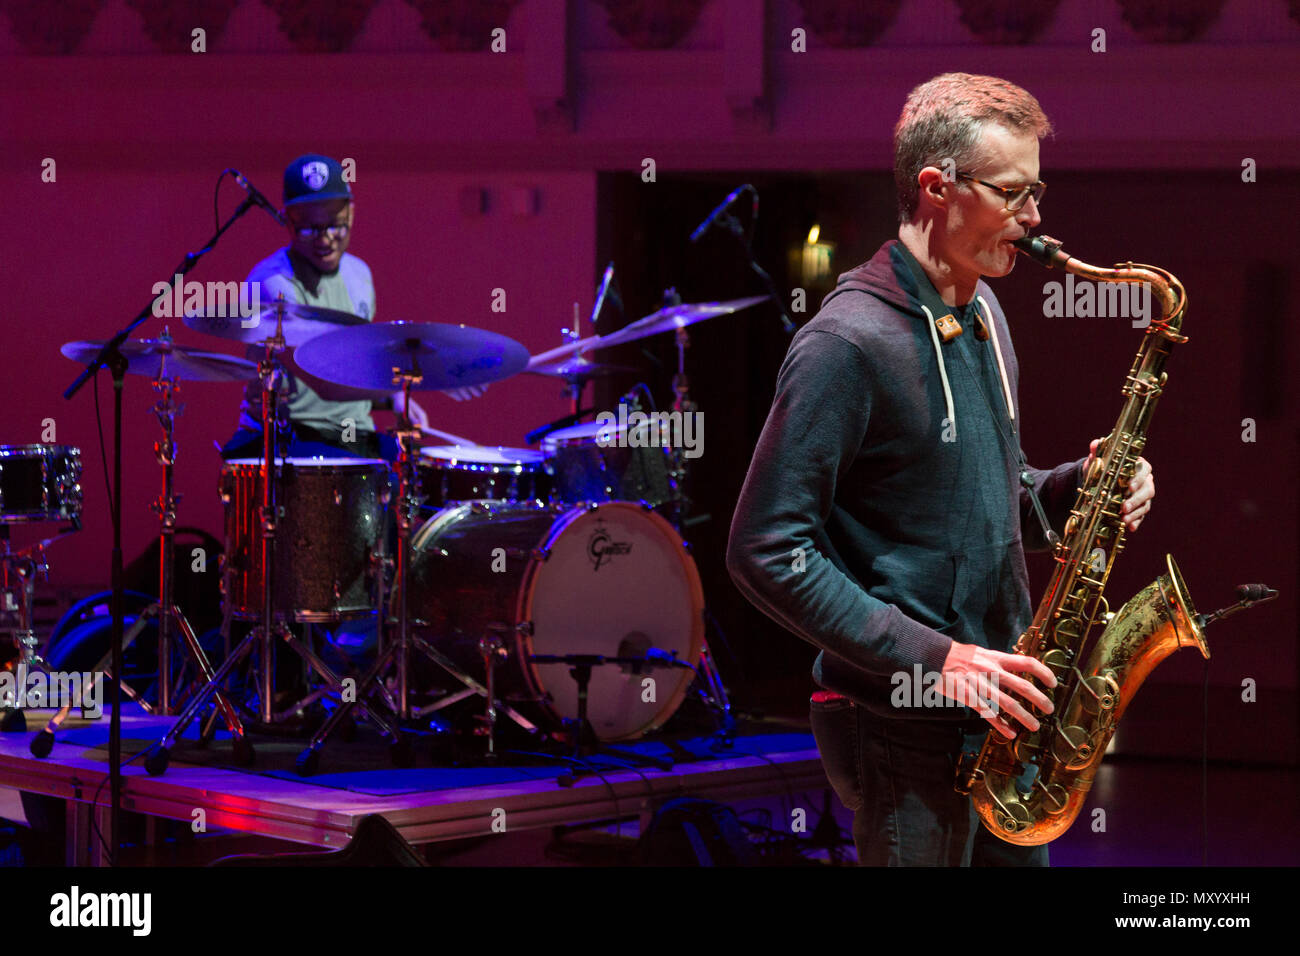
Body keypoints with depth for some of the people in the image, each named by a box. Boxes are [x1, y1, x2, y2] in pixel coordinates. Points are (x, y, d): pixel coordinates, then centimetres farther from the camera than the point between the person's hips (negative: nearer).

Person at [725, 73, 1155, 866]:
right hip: (906, 732, -8)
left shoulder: (982, 316, 12)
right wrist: (929, 658, -22)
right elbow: (766, 553, -19)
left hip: (1001, 709, 8)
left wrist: (1077, 486, 0)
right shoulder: (848, 344, -17)